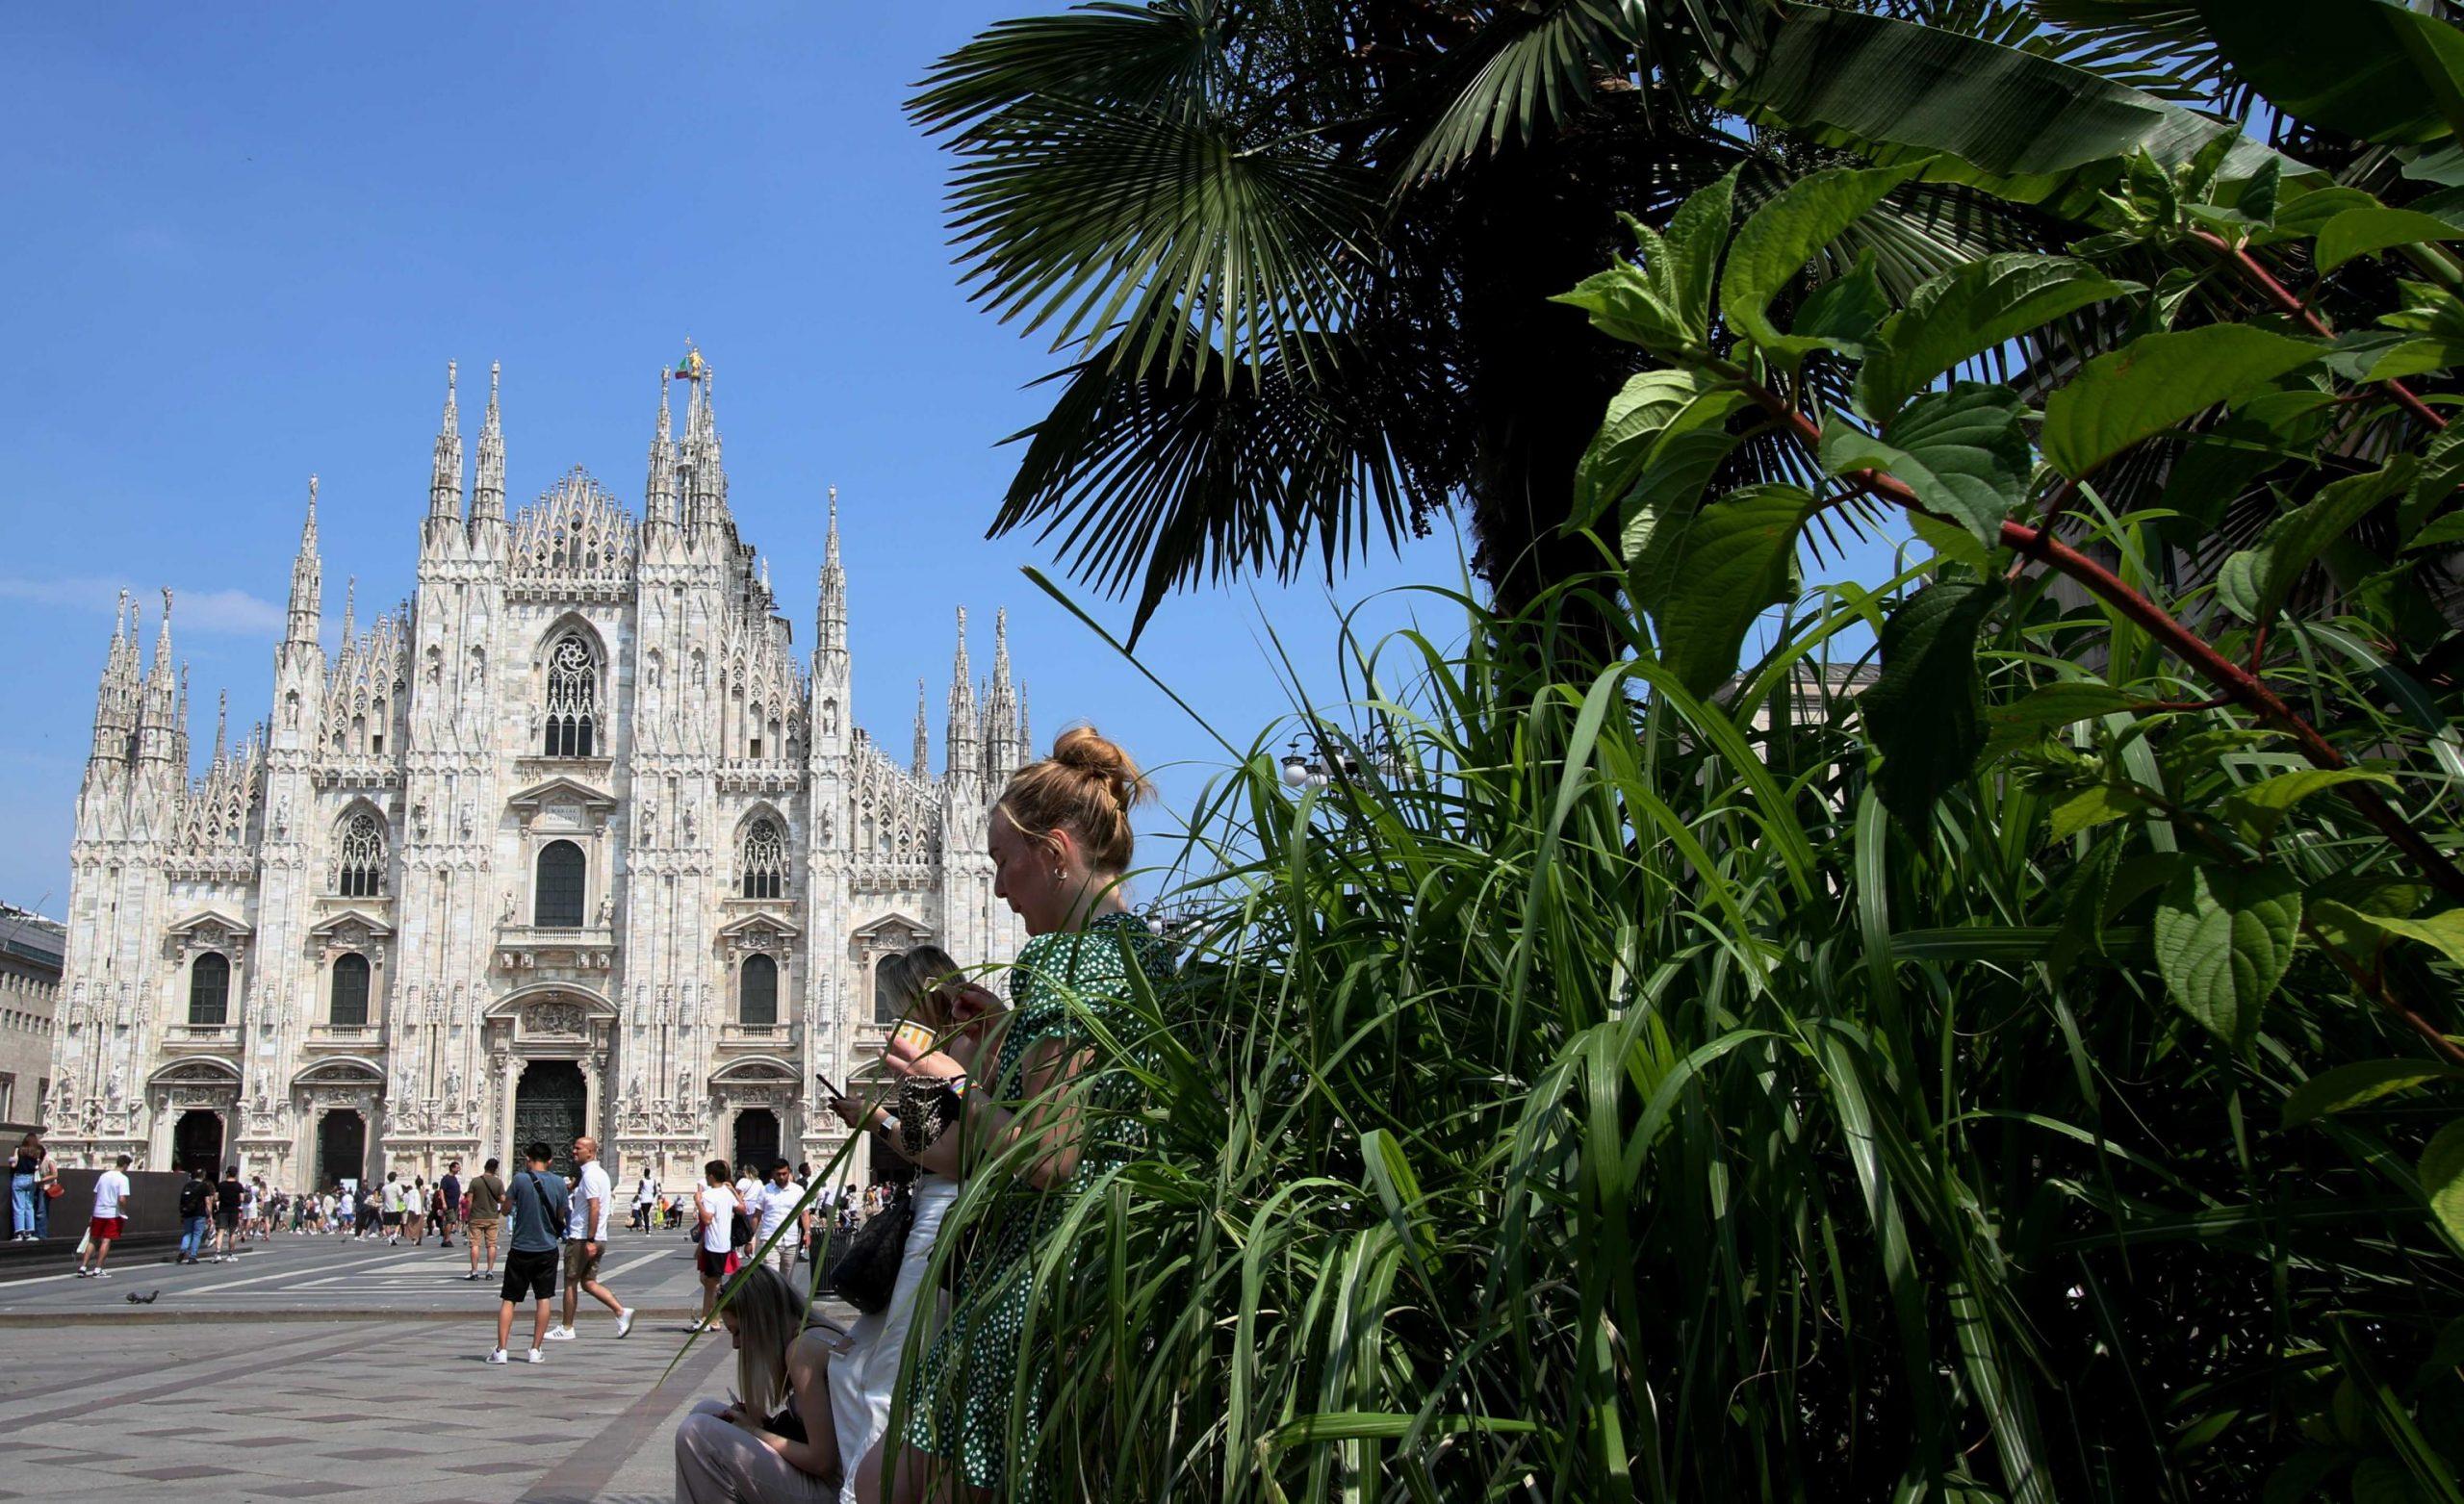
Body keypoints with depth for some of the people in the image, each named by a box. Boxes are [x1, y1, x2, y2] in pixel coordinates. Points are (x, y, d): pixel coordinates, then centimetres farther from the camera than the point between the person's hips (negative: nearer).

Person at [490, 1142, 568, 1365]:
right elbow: (561, 1215, 7)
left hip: (521, 1248, -1)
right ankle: (536, 1350, 8)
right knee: (543, 1299, 8)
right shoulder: (559, 1182, -2)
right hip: (547, 1248, 2)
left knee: (508, 1299, 5)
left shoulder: (520, 1179, -9)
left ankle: (501, 1349, 1)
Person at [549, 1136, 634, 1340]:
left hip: (582, 1239, -9)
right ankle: (621, 1311, -1)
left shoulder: (589, 1175, -15)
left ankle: (566, 1329, 11)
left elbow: (594, 1208, -23)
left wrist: (590, 1241, -25)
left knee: (571, 1283, 3)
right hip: (598, 1239, 9)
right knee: (588, 1283, 11)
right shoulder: (600, 1173, 16)